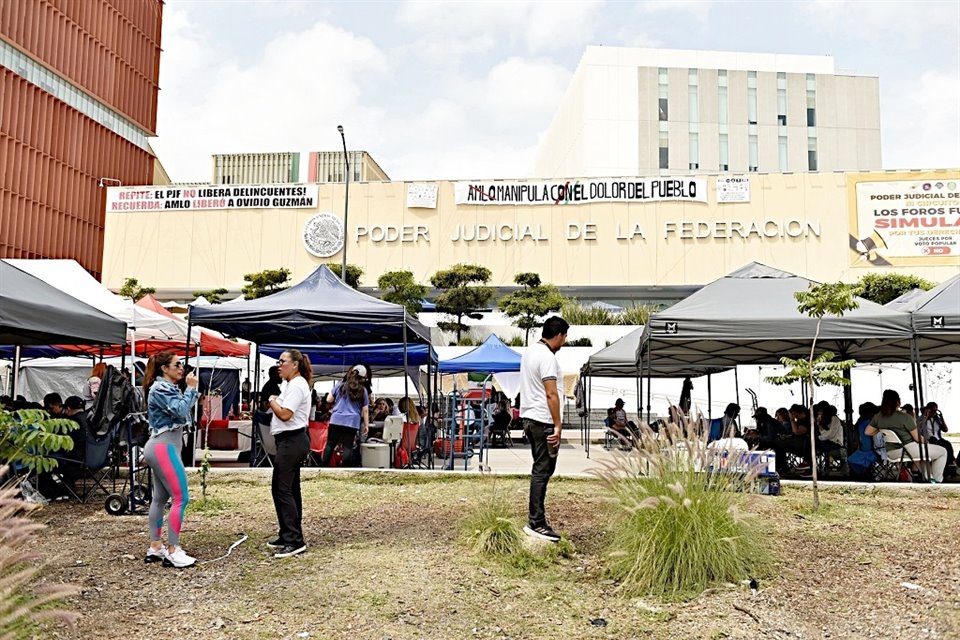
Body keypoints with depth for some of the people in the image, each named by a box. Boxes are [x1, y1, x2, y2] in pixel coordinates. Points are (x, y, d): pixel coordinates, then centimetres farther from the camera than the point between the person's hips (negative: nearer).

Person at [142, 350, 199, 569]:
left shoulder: (168, 388, 16)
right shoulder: (160, 389, -14)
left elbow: (182, 410, 13)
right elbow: (180, 411, -24)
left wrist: (192, 391, 5)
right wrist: (191, 388, -14)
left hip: (162, 447, 11)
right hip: (164, 448, -11)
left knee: (160, 498, 13)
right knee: (181, 498, -11)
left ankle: (155, 548, 18)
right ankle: (172, 552, -8)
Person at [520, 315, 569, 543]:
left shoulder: (529, 352, 14)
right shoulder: (547, 357, -16)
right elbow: (551, 394, -21)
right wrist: (558, 425, -19)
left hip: (529, 417, 10)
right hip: (543, 421, -10)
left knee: (540, 469, 15)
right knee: (543, 470, -6)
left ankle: (535, 519, 20)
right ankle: (537, 524, -3)